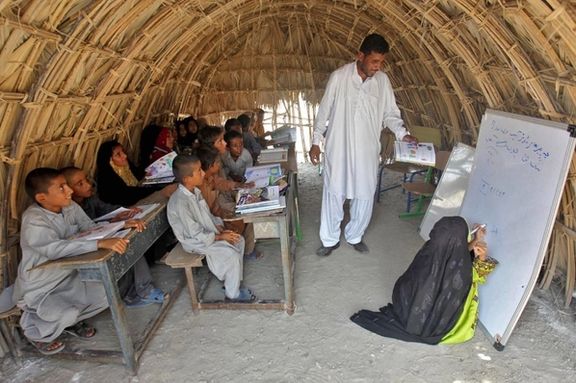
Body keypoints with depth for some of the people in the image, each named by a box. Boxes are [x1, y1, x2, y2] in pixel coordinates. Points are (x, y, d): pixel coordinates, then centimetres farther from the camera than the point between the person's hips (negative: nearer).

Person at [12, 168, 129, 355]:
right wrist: (101, 243, -54)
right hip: (38, 288, -6)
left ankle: (70, 320, 23)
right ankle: (35, 331, 10)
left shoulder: (70, 206, -8)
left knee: (104, 295, -6)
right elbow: (56, 249, -44)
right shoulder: (33, 221, -30)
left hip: (66, 278, 6)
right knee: (67, 314, -25)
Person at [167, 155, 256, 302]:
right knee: (231, 254, -19)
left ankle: (232, 282, 13)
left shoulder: (195, 191, -2)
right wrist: (220, 237, -18)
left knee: (239, 240, 3)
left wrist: (221, 229, -5)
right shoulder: (180, 202, -30)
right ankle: (233, 293, 0)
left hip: (208, 232, 9)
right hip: (195, 242, -9)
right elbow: (196, 234, -26)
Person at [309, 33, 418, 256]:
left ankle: (354, 236, 31)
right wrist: (315, 142, -3)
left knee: (365, 195, 9)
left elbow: (390, 113, 7)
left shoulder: (382, 81, 1)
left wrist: (402, 133, -10)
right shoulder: (339, 77, -7)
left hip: (367, 150, 3)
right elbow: (324, 111, -2)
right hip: (338, 148, -2)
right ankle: (330, 240, 23)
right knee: (333, 194, 6)